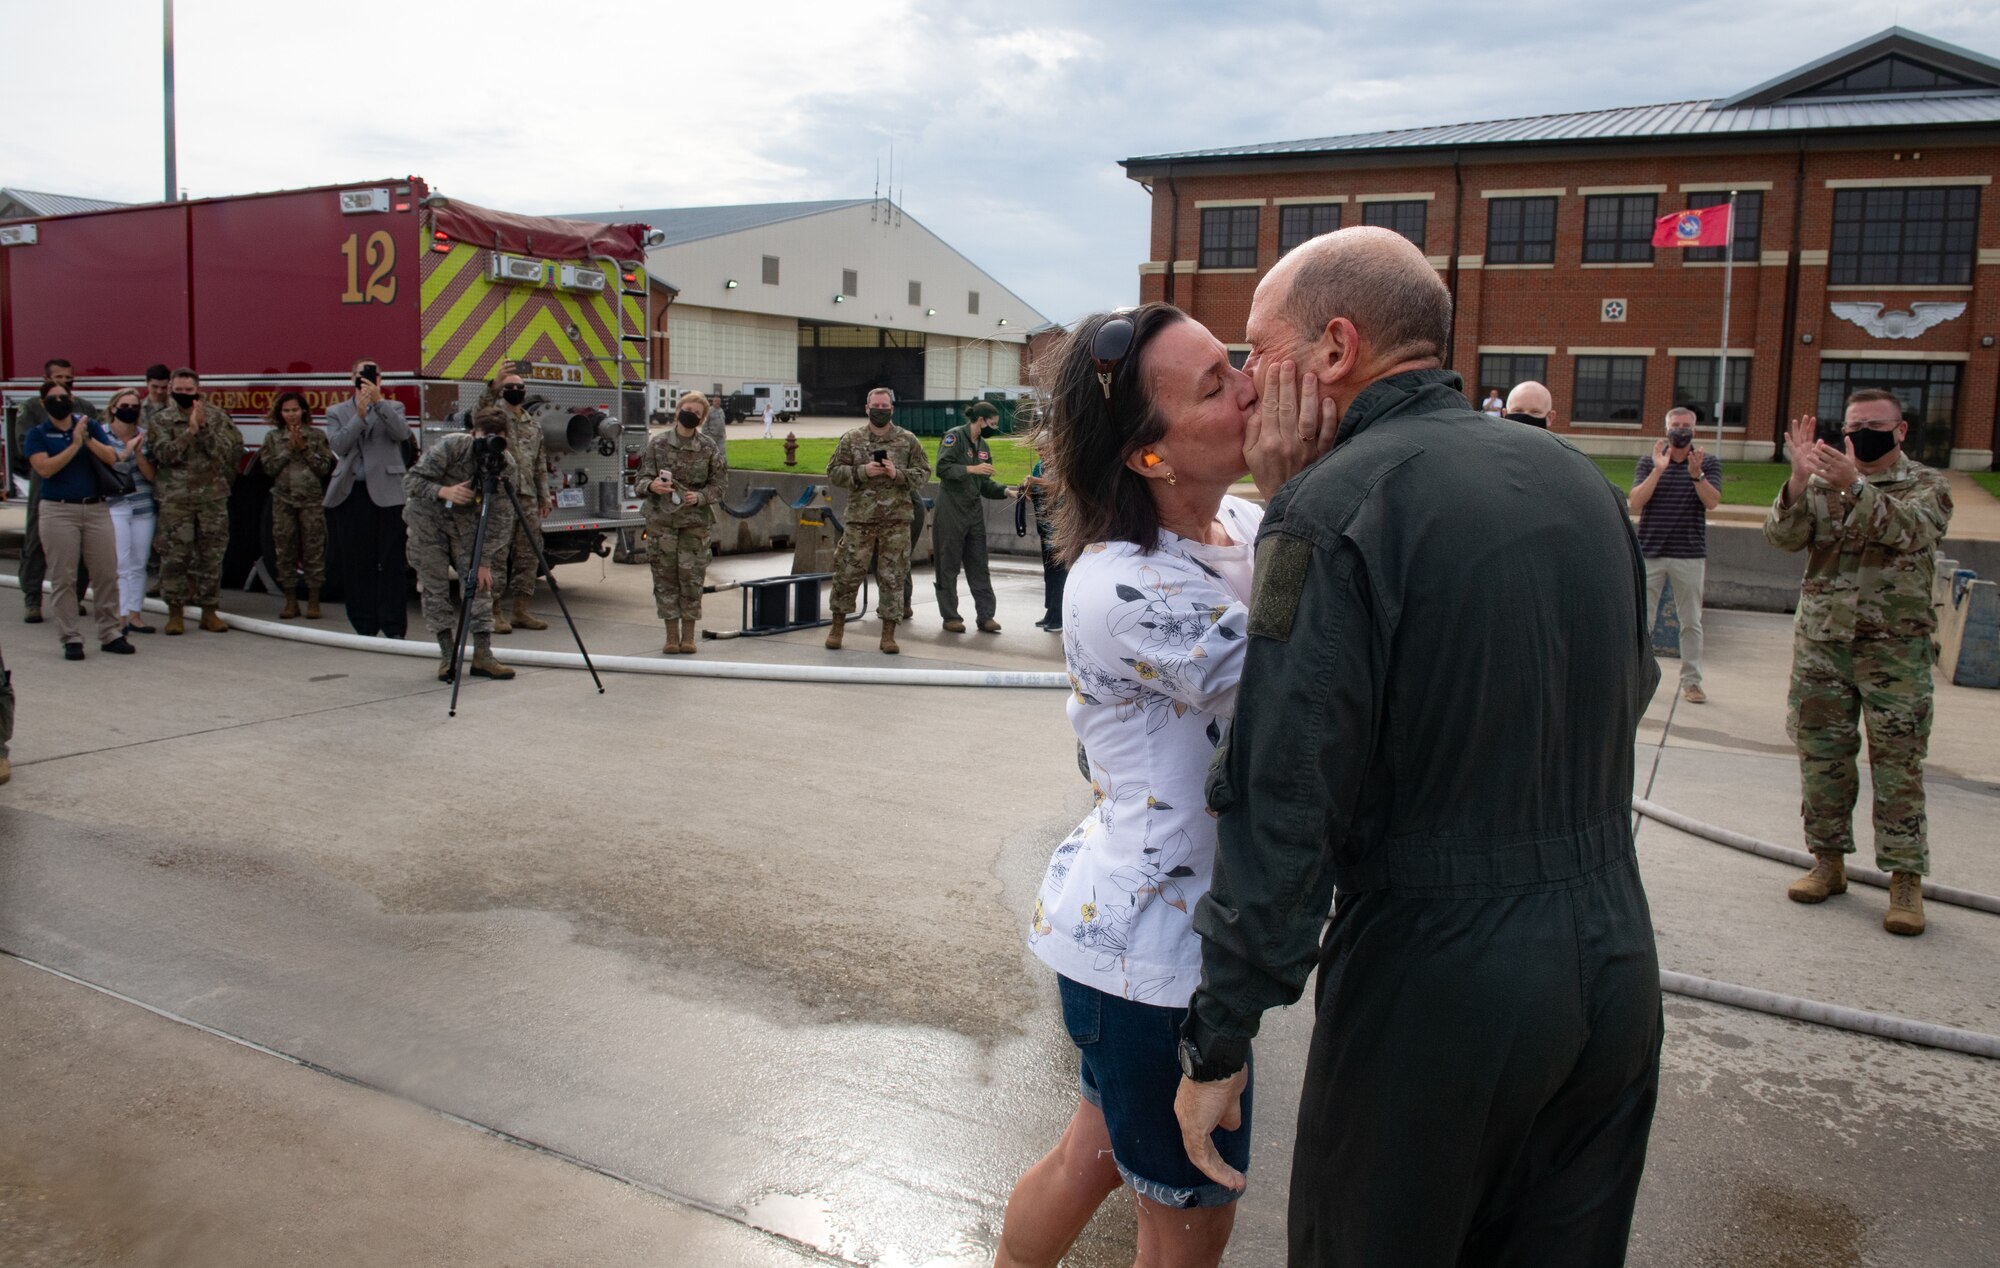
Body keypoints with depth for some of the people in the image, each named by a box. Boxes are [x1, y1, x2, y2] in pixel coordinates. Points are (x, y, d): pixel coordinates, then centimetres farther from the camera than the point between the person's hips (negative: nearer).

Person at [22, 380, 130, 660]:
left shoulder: (91, 425, 11)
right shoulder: (36, 434, 4)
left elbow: (111, 458, -2)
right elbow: (45, 468, -11)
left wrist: (87, 438, -15)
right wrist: (75, 444, -12)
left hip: (96, 508, 2)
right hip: (59, 511, -2)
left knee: (107, 574, 2)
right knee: (64, 579, -1)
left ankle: (110, 634, 11)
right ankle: (71, 639, 4)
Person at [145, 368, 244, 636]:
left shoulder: (216, 416, 6)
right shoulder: (161, 420, 3)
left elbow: (231, 450, -7)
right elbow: (165, 454, -11)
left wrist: (204, 427, -15)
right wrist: (191, 430, -16)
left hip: (213, 496, 1)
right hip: (175, 498, -1)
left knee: (212, 554, 5)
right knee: (174, 555, -1)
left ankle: (209, 610, 15)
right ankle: (175, 611, 10)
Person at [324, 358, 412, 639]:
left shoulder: (393, 408, 13)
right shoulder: (337, 413, 15)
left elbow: (402, 433, -8)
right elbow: (339, 446, -2)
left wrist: (378, 401, -15)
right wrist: (360, 415, -10)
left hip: (386, 495, -1)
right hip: (350, 496, 2)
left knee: (390, 563, -4)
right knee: (355, 564, 3)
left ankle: (393, 628, -1)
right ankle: (363, 626, 11)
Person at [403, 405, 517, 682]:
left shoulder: (506, 465, -18)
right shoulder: (452, 446, -26)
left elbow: (501, 519, -17)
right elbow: (411, 479, -22)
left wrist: (485, 561, -21)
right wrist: (443, 491, -41)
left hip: (465, 519, 2)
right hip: (428, 517, -2)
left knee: (478, 581, -9)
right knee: (435, 585, -4)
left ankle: (482, 654, -7)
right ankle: (447, 655, 3)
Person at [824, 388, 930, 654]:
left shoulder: (908, 440, 6)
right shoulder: (852, 439, 6)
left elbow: (923, 474, 5)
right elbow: (833, 472, 4)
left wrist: (898, 474, -13)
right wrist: (862, 472, -12)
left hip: (896, 521, 0)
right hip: (860, 518, 0)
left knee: (893, 577, 2)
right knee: (847, 572, 3)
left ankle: (889, 634, 10)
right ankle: (838, 625, 20)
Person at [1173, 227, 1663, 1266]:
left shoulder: (1332, 512, -16)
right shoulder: (1580, 481, 7)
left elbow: (1283, 803, -20)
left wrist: (1217, 1042, -12)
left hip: (1438, 985, -7)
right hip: (1616, 968, 7)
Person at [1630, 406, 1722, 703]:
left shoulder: (1709, 463, 5)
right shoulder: (1648, 462, 5)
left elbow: (1712, 502, -9)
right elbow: (1634, 503, -7)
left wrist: (1697, 475, -25)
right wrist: (1658, 470, -17)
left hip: (1690, 554, 0)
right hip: (1650, 551, 0)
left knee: (1691, 622, 4)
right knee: (1641, 619, 2)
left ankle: (1691, 681, 10)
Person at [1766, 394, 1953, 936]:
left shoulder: (1927, 487, 3)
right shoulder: (1820, 484, 10)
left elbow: (1906, 528, -20)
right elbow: (1783, 536, -7)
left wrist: (1853, 486, -35)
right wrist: (1799, 479, -23)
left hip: (1895, 648, -3)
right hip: (1821, 642, 3)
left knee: (1898, 764, -2)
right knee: (1821, 755, 7)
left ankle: (1905, 878, 4)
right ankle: (1828, 861, 18)